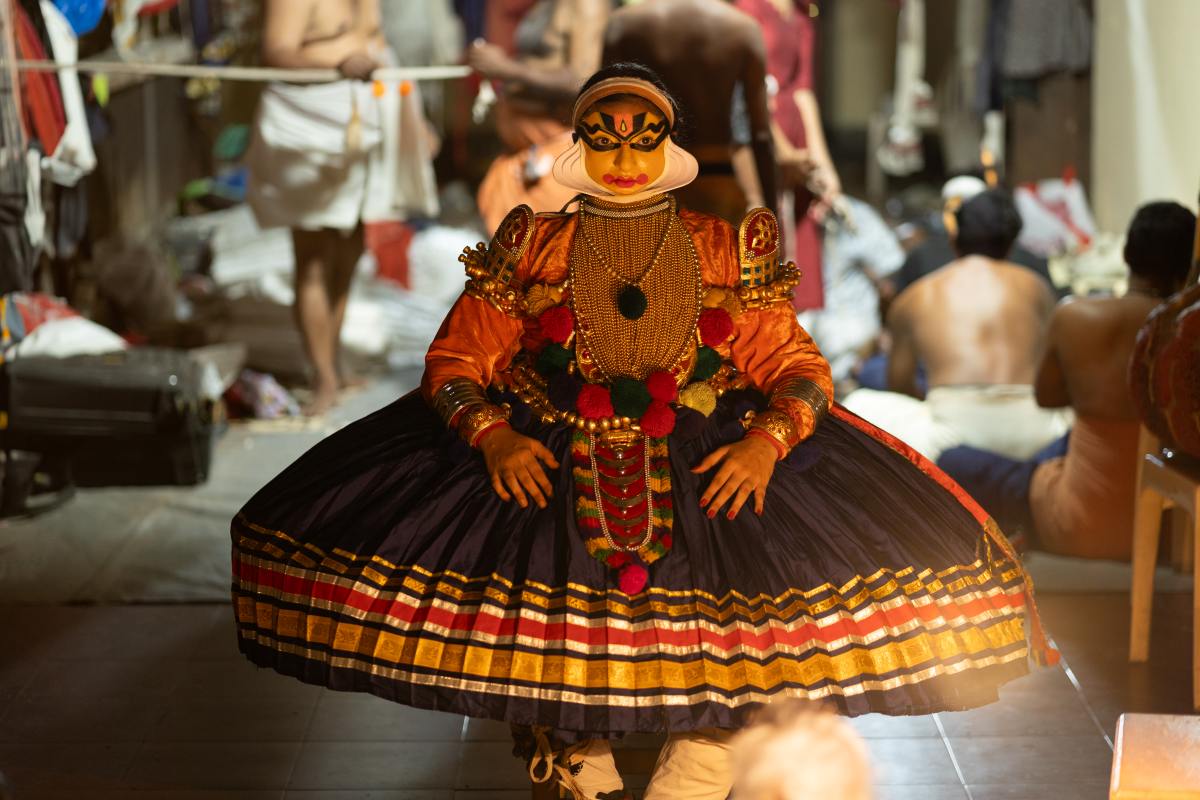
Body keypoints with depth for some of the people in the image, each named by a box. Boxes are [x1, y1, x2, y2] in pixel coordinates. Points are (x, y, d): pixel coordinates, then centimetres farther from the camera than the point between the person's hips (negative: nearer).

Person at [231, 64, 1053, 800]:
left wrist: (770, 439, -13)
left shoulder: (727, 251, 10)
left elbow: (796, 365, 8)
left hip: (707, 464, 0)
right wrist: (492, 434, -11)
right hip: (546, 460, 0)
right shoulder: (533, 249, 10)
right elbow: (457, 360, 9)